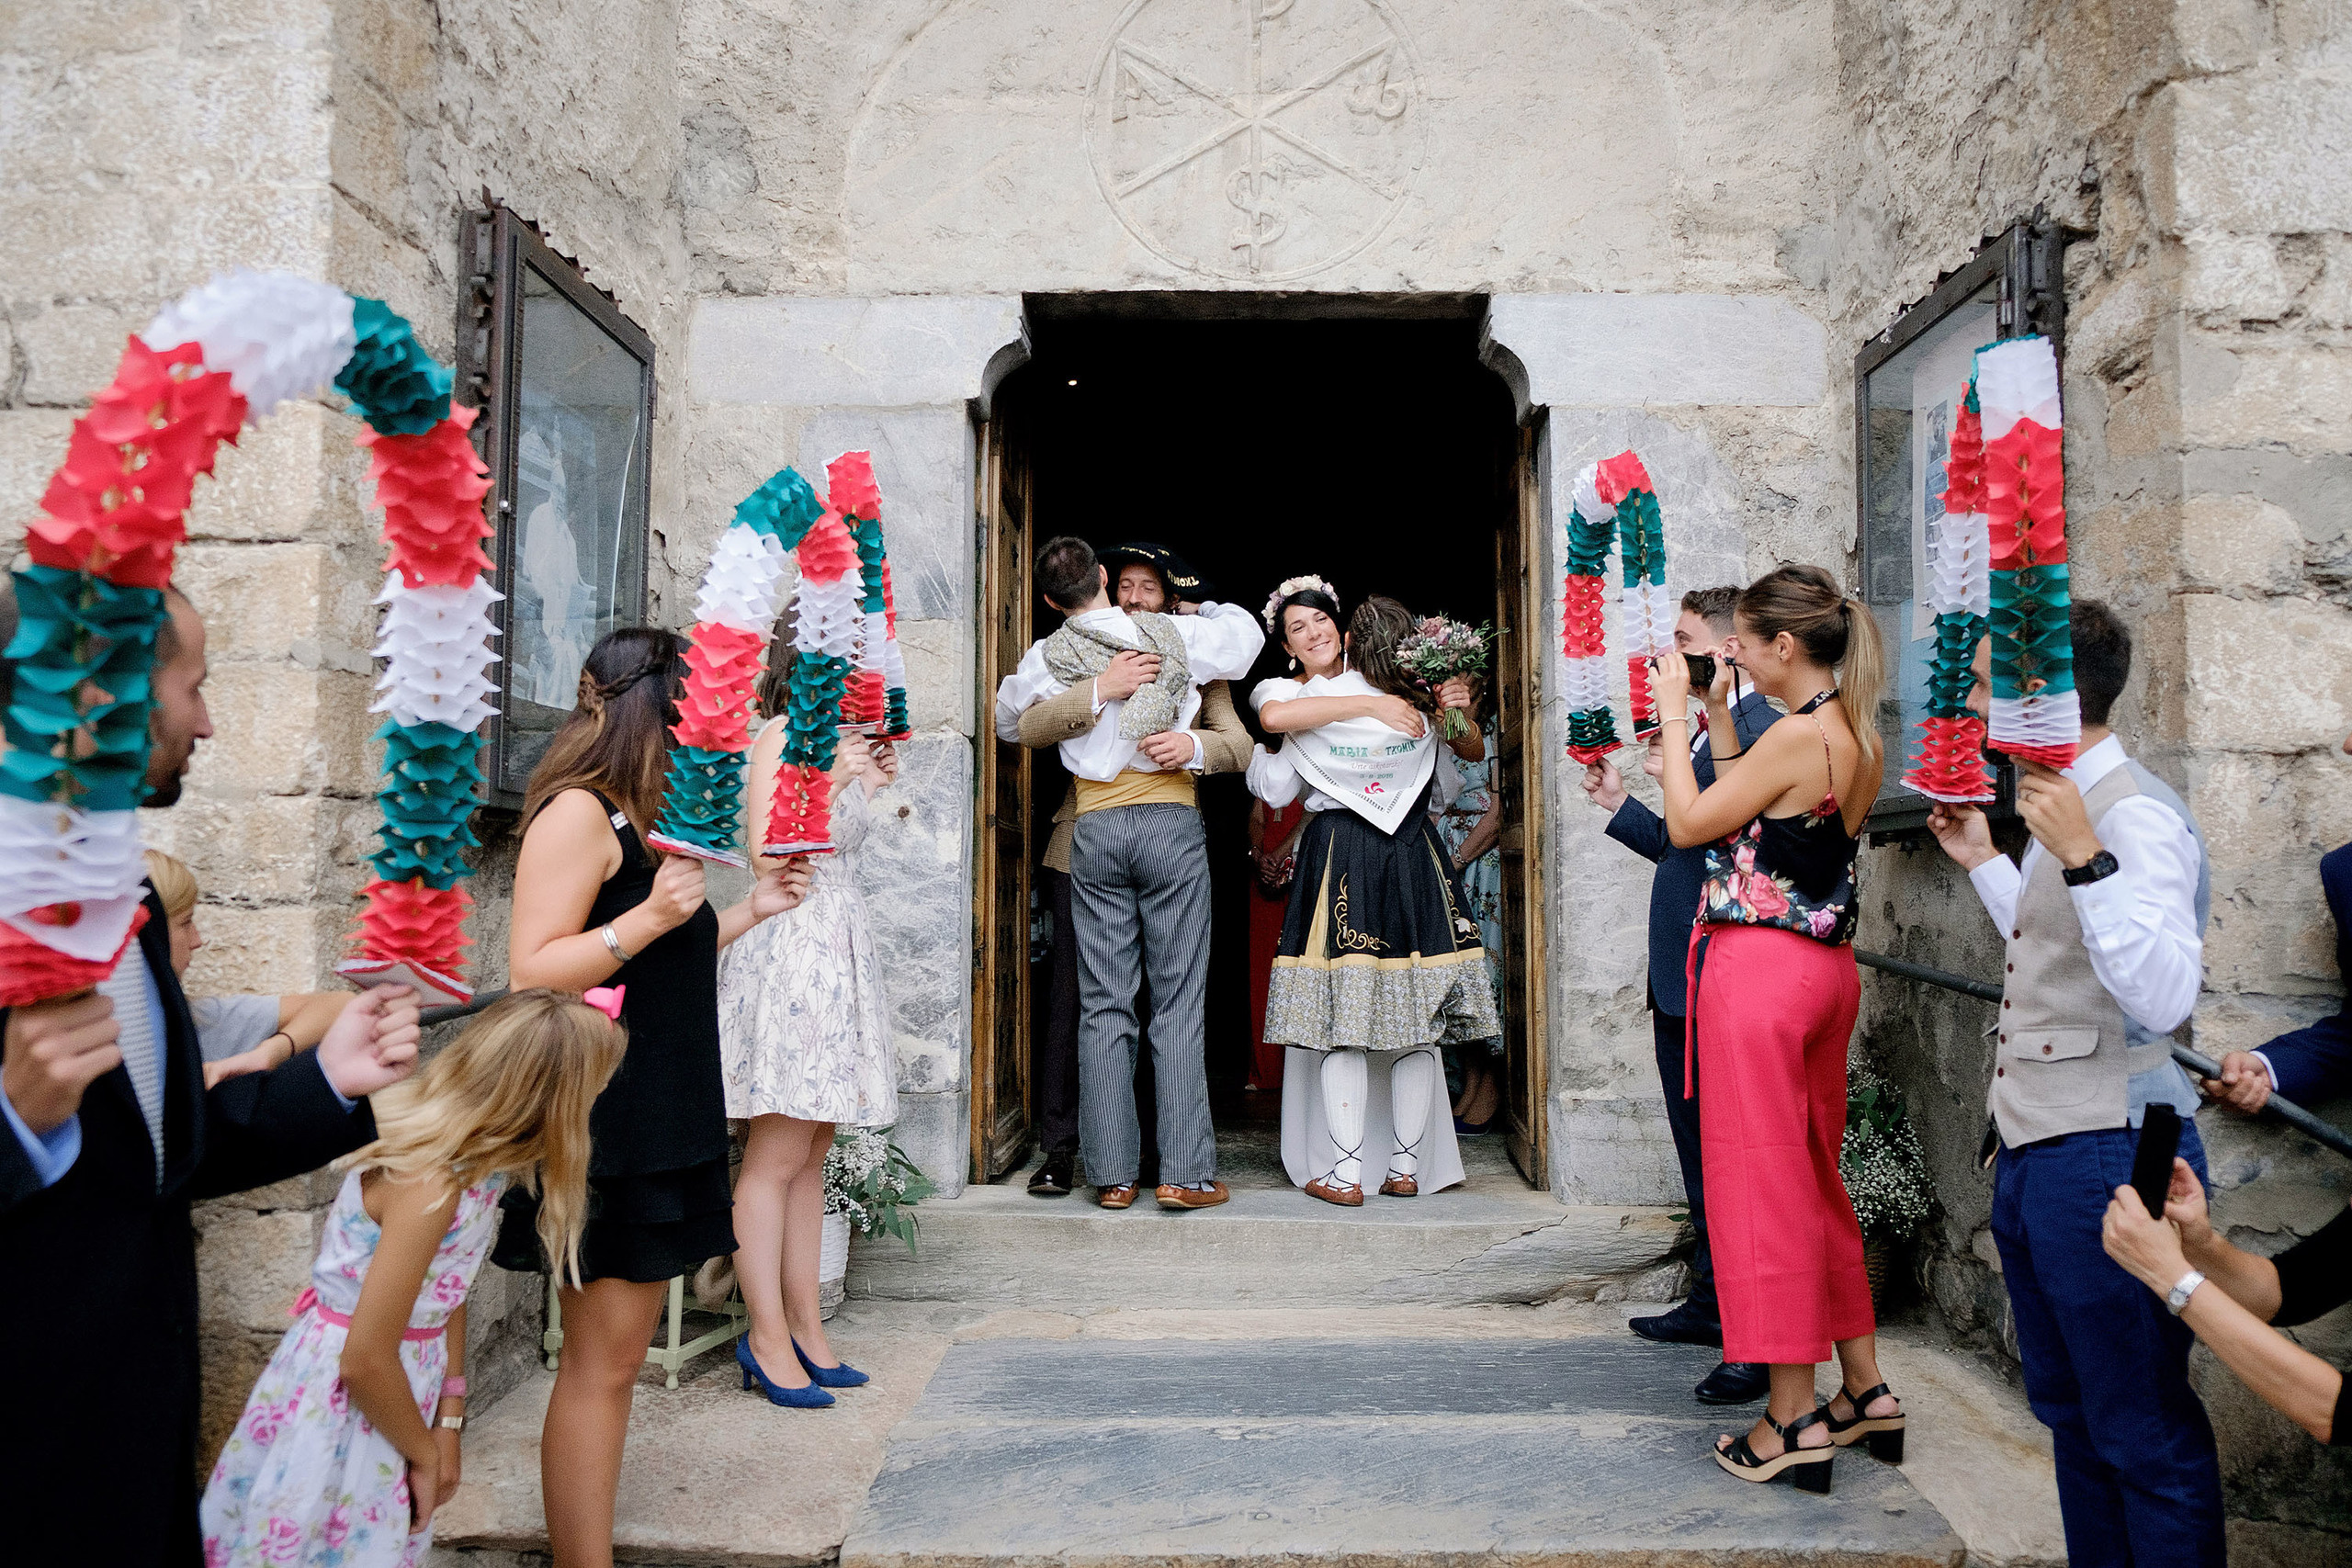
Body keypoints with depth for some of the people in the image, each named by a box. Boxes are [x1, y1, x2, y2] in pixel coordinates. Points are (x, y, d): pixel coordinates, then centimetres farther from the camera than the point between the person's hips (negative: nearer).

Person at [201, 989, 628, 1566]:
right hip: (341, 1403, -8)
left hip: (393, 1380, 8)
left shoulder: (480, 1162, -5)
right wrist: (426, 1453, -11)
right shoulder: (429, 1186, -31)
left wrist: (448, 1425, 1)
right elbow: (364, 1361, -26)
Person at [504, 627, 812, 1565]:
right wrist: (652, 915, -26)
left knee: (619, 1357, 13)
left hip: (660, 1126, 10)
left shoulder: (643, 820, 18)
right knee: (598, 1363, -3)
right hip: (604, 1129, -10)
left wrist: (749, 912, 18)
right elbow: (532, 973, -19)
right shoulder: (577, 812, -12)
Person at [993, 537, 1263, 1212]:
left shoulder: (1045, 659, 5)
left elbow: (1009, 724, 24)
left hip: (1095, 829, 1)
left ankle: (1112, 1174, 6)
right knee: (1178, 1003, 1)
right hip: (1171, 825, -1)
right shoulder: (1171, 633, 2)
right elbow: (1246, 631, 19)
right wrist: (1197, 609, 36)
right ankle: (1185, 1173, 0)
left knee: (1104, 1005, 5)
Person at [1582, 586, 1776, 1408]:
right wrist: (1618, 803, 18)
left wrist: (1678, 778, -23)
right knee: (1698, 1149, 19)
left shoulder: (1759, 730, -15)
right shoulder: (1706, 733, 17)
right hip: (1681, 979, 11)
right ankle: (1712, 1302, 33)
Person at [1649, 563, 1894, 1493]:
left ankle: (1794, 1420, 10)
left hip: (1758, 966, -9)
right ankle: (1866, 1392, 28)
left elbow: (1688, 825, -11)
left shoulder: (1798, 735, -18)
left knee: (1761, 1181, 0)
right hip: (1826, 965, 9)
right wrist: (1718, 719, 17)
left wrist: (1674, 717, -2)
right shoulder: (1860, 739, 9)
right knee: (1817, 1178, 19)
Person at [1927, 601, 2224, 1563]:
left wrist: (2083, 858, -36)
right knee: (2070, 1411, 21)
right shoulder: (2063, 811, 13)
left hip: (2105, 1157, -10)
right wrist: (1983, 862, 27)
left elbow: (2162, 998, -30)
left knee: (2143, 1434, 1)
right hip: (2035, 1155, 10)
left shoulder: (2137, 816, -18)